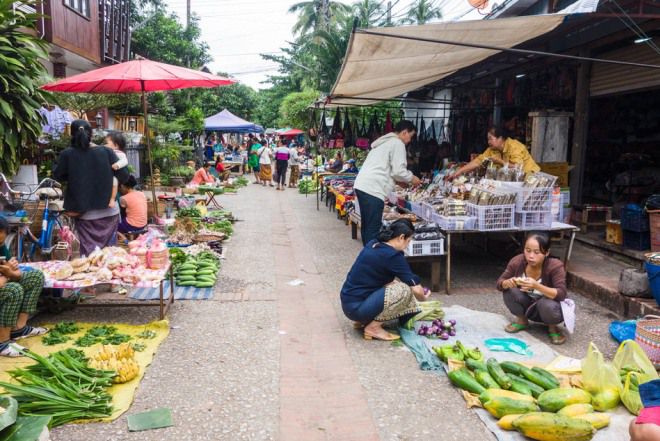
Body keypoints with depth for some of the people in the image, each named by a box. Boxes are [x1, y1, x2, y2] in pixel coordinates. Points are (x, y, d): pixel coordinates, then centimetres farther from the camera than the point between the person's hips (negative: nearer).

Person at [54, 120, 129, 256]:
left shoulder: (67, 154, -10)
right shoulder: (106, 152, -9)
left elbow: (58, 176, 5)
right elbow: (124, 176, -7)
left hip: (84, 214, -1)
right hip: (109, 212, 1)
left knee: (88, 253, 9)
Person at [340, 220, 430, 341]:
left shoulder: (374, 244, 8)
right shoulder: (393, 256, -16)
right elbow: (416, 290, -11)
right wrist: (423, 297, 12)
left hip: (349, 302, 9)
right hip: (356, 307, -9)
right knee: (405, 290, -14)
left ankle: (365, 320, 15)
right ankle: (373, 327, -5)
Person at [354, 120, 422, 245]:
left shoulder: (385, 142, 27)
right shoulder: (397, 143, -3)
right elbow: (398, 170, -10)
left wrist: (400, 180, 29)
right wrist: (411, 178, 8)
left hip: (362, 185, 10)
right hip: (373, 189, -10)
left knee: (367, 226, 15)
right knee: (373, 228, -8)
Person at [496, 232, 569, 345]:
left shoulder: (555, 266, -27)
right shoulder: (517, 261, -19)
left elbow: (561, 295, -33)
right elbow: (499, 283, -11)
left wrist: (536, 286, -48)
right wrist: (507, 283, -36)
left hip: (548, 309, -3)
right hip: (527, 307, 3)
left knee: (547, 305, -37)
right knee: (509, 290, -23)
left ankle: (552, 327, -1)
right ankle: (522, 320, 4)